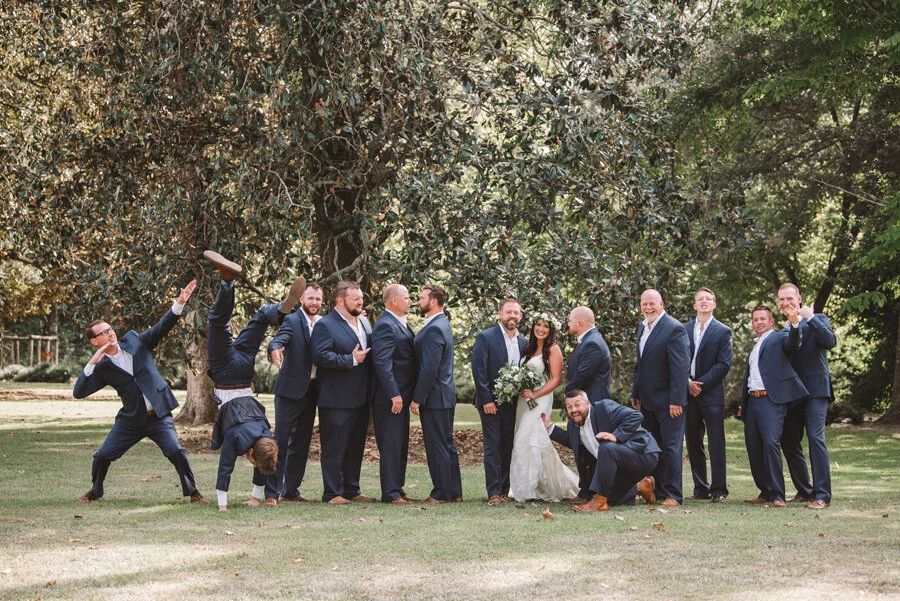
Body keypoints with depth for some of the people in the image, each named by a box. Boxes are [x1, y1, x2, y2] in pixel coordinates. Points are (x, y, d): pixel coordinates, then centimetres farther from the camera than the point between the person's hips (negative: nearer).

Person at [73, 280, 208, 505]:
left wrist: (180, 302, -15)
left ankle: (192, 492, 0)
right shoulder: (102, 368, -1)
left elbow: (162, 326, -1)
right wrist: (91, 364, -20)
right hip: (131, 419, 1)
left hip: (158, 416, -1)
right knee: (103, 456, 0)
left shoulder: (134, 341, 3)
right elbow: (78, 392, -11)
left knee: (176, 451, -17)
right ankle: (95, 491, 27)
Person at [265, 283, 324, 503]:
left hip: (311, 391, 6)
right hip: (290, 390, -6)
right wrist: (275, 351, -48)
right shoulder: (291, 321, -7)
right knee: (281, 441, -5)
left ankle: (291, 490, 19)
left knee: (301, 444, 11)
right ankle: (271, 493, -2)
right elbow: (277, 341, -22)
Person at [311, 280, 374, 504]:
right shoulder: (325, 325, -9)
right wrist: (351, 360, -20)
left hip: (360, 399, 8)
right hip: (337, 400, -8)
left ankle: (352, 490, 22)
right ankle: (333, 493, 2)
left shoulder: (364, 322, 16)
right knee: (335, 448, -3)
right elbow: (320, 356, -19)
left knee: (356, 447, 13)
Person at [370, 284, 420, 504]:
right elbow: (382, 363, -22)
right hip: (390, 397, -10)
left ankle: (398, 490, 21)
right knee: (390, 445, -5)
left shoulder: (401, 324, 16)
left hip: (401, 396, 10)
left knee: (400, 446, 14)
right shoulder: (385, 326, -16)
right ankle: (390, 494, -1)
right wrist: (394, 395, -25)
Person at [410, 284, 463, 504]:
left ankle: (442, 494, 2)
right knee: (446, 445, 14)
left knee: (438, 447, -3)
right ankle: (454, 492, 20)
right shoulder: (442, 325, 14)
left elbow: (429, 368, -22)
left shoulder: (434, 329, -18)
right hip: (445, 397, 10)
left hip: (435, 398, -10)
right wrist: (419, 396, 17)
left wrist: (417, 399, -19)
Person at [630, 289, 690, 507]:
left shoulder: (674, 329, -14)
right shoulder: (642, 327, 13)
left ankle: (673, 495, 1)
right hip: (648, 400, 8)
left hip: (668, 401, -8)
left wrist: (676, 401, -21)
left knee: (671, 448, -4)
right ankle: (658, 491, 20)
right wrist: (635, 393, 18)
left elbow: (681, 367, -18)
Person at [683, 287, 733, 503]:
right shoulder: (684, 329, 12)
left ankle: (718, 489, -4)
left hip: (712, 394, -4)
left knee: (716, 443, -5)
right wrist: (688, 382, -7)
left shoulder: (723, 331, 1)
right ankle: (700, 487, 15)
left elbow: (724, 364, -5)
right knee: (693, 443, 7)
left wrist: (701, 384, -12)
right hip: (688, 393, 4)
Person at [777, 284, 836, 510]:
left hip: (814, 389, -7)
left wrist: (810, 318, -20)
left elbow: (830, 342, -20)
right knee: (789, 442, 8)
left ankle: (822, 495, -13)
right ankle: (804, 491, 22)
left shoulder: (817, 320, -1)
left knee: (816, 438, -15)